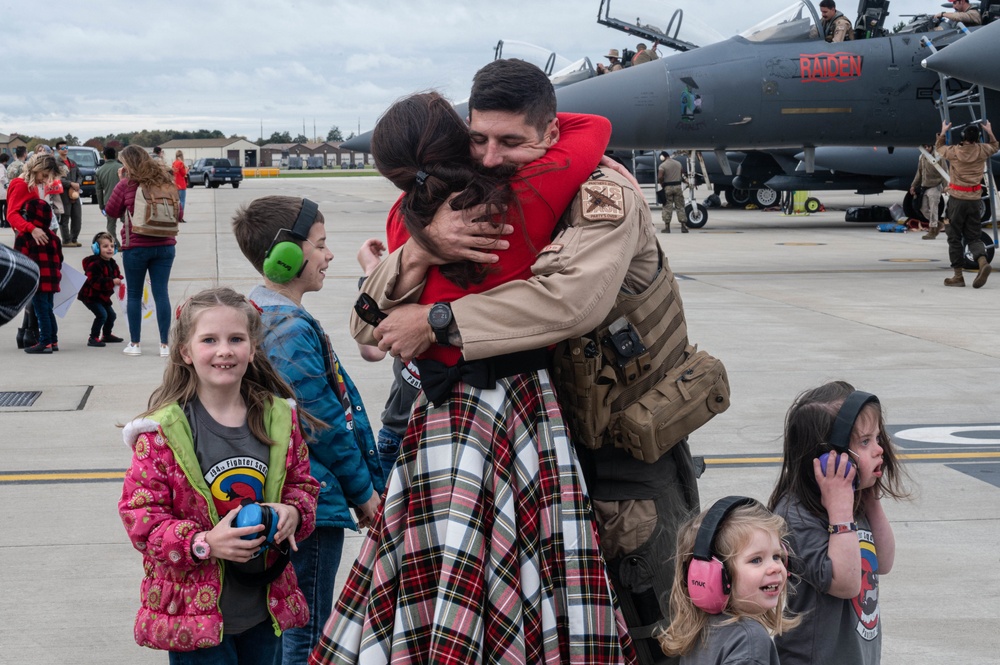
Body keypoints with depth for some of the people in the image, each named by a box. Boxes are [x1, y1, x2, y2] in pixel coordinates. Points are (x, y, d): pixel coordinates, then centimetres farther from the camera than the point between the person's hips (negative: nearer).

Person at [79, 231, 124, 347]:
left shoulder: (112, 263, 3)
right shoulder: (94, 264, -25)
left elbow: (117, 275, 15)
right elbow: (95, 281, -33)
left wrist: (118, 281, -8)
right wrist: (112, 282, -36)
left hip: (103, 296, 9)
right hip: (90, 296, -9)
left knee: (111, 315, 16)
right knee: (102, 314, -21)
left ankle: (107, 335, 39)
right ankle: (93, 338, -11)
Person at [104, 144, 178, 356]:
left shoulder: (127, 184, -9)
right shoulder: (166, 181, 3)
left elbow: (111, 211, 3)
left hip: (136, 246, -3)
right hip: (165, 245, 3)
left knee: (134, 295, 8)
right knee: (161, 293, 5)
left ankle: (134, 344, 10)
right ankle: (164, 345, 3)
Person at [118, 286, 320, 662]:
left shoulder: (280, 419, 3)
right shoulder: (162, 431, -12)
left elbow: (302, 484, 14)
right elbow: (139, 513, -10)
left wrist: (293, 513, -9)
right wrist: (203, 543, -24)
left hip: (265, 609, 5)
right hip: (196, 615, -5)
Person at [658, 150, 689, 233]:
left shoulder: (663, 165, -8)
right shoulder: (678, 163, 11)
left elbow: (659, 177, -19)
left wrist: (661, 183, -2)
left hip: (668, 187, -4)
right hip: (678, 186, 4)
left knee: (667, 207, 2)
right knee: (680, 207, 6)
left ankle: (667, 227, 2)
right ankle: (683, 226, 2)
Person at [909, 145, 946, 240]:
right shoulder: (922, 157, 6)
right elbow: (919, 172, 16)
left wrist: (945, 186, -23)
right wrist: (913, 185, 15)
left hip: (935, 187, -7)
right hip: (924, 187, 7)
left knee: (933, 209, -5)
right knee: (924, 209, 11)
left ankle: (932, 231, 3)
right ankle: (937, 224, 30)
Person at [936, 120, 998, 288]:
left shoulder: (954, 151, -6)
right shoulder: (982, 150, -1)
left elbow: (939, 147, 17)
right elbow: (995, 147, 24)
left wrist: (943, 132, 32)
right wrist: (990, 132, 37)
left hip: (957, 199, -2)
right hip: (975, 199, 3)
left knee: (955, 237, 6)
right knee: (974, 236, 8)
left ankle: (958, 275, 6)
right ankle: (983, 261, -21)